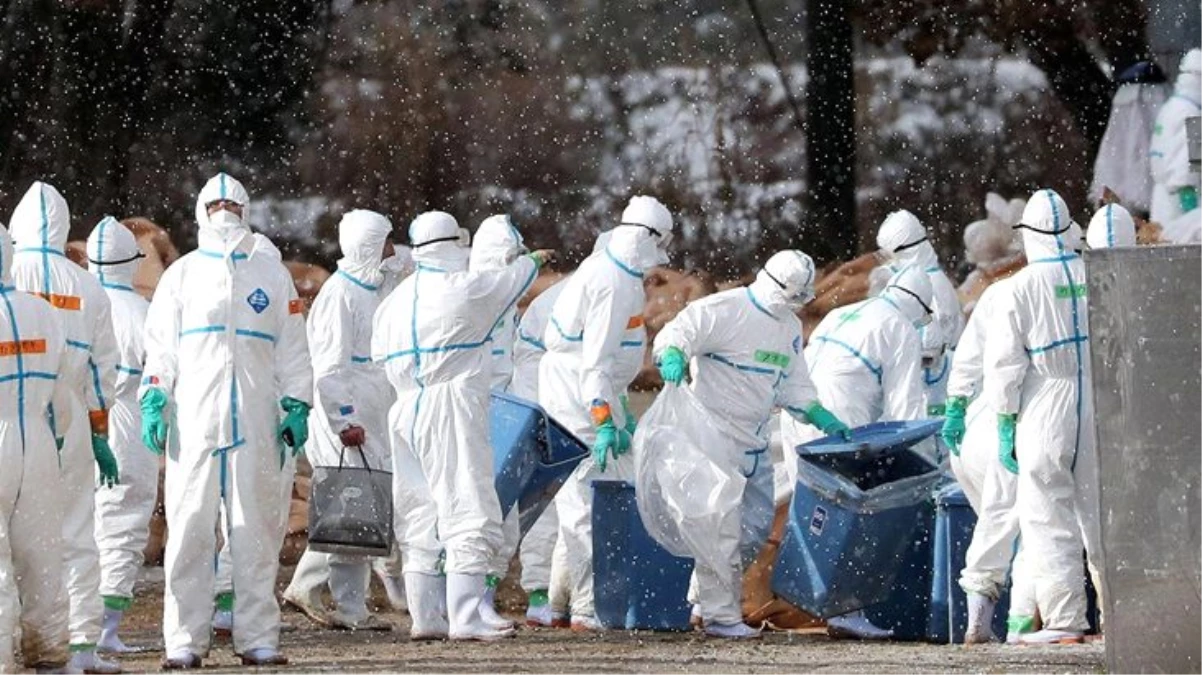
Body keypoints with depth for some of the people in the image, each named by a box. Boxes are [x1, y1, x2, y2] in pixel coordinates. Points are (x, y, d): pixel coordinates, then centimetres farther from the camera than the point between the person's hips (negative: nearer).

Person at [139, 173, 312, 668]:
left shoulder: (271, 274, 15)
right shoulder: (182, 275, 13)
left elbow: (292, 348, 15)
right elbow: (161, 346, 10)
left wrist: (297, 407, 4)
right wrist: (153, 401, -3)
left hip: (256, 422, 1)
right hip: (194, 420, -1)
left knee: (257, 529, 0)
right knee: (190, 528, -5)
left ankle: (257, 638, 4)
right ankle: (184, 640, -2)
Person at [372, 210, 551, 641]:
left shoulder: (395, 300, 12)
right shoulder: (467, 288, -5)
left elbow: (379, 357, 14)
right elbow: (510, 282, 13)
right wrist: (532, 260, 34)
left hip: (407, 412, 7)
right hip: (454, 408, -7)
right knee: (470, 512, -11)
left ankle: (423, 616, 17)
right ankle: (464, 618, -20)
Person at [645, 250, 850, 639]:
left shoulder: (790, 329, 14)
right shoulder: (725, 311, -14)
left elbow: (793, 386, 22)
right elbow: (674, 336, -18)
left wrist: (820, 417, 9)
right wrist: (673, 357, -41)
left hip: (753, 443, 9)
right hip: (713, 433, -9)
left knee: (757, 525, 12)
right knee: (721, 525, -12)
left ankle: (706, 598, 25)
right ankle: (720, 615, -8)